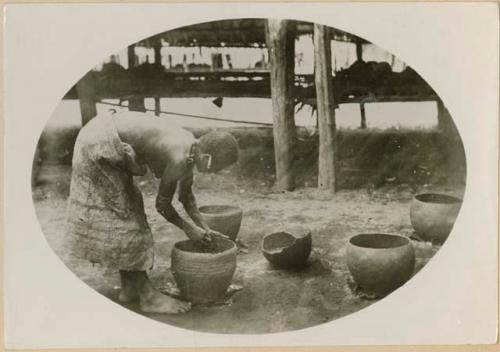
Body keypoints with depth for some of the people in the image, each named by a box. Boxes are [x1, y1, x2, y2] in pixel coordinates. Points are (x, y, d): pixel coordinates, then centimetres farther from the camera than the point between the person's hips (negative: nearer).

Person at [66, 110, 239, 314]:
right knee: (121, 217, -3)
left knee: (123, 213, 14)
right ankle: (148, 297, 6)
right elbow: (162, 205, -8)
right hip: (102, 145, -9)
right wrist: (188, 229, 6)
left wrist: (205, 228, 20)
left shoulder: (191, 148, 5)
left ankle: (128, 288, 25)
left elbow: (186, 195, 19)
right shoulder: (179, 161, -21)